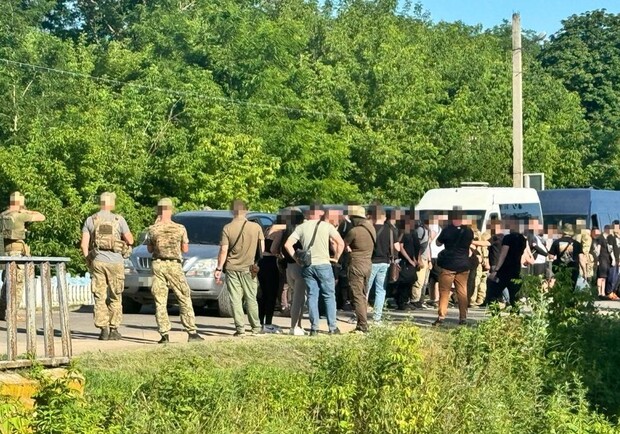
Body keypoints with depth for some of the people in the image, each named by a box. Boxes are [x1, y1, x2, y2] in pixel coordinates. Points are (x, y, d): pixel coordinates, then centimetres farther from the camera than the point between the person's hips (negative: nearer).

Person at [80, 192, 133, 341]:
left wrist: (88, 261, 12)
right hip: (115, 262, -2)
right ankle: (113, 330, 6)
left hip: (97, 261, 2)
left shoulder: (90, 220, 4)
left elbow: (84, 244, 0)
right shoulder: (118, 219, -3)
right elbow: (130, 240, -1)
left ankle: (103, 330, 1)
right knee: (115, 298, 8)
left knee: (100, 297, 6)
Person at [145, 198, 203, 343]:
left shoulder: (152, 230, -3)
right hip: (174, 266, -1)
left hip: (158, 265, 1)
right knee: (185, 299, 6)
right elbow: (185, 249, 4)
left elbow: (149, 249, 10)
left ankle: (164, 334, 0)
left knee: (160, 302, 5)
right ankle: (191, 332, 2)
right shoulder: (180, 229, -4)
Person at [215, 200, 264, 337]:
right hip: (249, 268, 1)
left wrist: (219, 269, -2)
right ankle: (256, 327, 16)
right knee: (251, 299, 12)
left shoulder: (227, 228, -6)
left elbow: (223, 251, -8)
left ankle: (240, 329, -2)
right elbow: (262, 247, 2)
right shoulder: (256, 227, -3)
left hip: (232, 268, -1)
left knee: (235, 300, 2)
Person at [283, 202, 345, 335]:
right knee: (329, 296, 7)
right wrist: (336, 258, 3)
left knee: (312, 296, 8)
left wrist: (297, 259, 4)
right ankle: (332, 327, 6)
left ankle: (314, 328, 6)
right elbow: (341, 243, -9)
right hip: (323, 265, -2)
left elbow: (287, 245, -4)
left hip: (307, 266, 2)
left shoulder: (301, 227, 3)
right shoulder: (326, 226, -3)